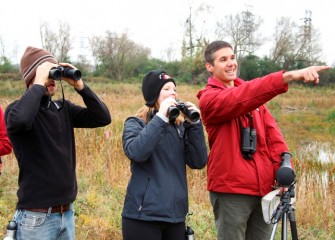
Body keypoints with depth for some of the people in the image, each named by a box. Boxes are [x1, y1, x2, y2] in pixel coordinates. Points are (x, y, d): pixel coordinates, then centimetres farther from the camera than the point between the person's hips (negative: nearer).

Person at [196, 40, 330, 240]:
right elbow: (242, 98, -27)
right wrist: (288, 76, -38)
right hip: (231, 190, -6)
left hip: (264, 188, 6)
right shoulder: (209, 98, -7)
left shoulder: (248, 93, 14)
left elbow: (271, 132, 6)